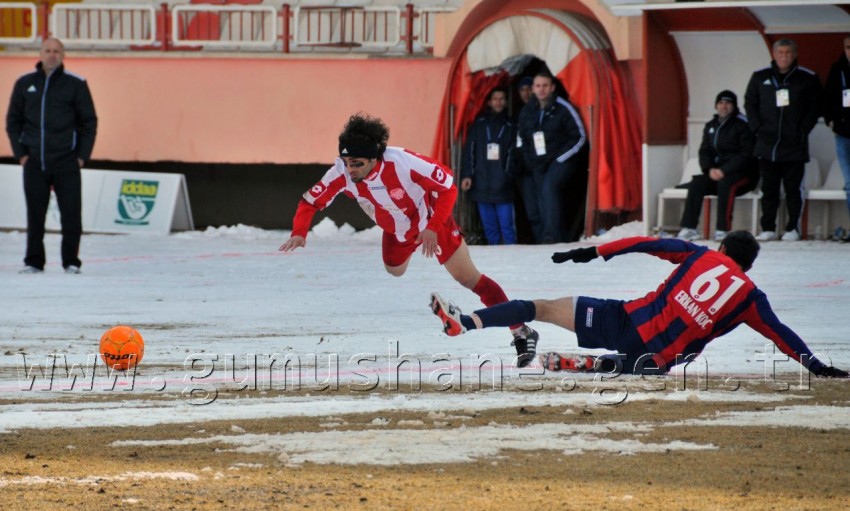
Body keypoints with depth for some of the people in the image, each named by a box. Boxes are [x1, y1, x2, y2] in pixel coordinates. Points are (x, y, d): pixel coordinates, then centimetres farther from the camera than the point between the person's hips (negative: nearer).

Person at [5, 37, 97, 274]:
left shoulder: (76, 85, 1)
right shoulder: (24, 84, 7)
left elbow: (89, 122, 4)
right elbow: (13, 121, 12)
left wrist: (82, 156, -3)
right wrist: (20, 153, 2)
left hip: (67, 164, -2)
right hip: (34, 163, 2)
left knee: (71, 215, -3)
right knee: (35, 215, 4)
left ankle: (71, 262, 5)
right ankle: (33, 261, 11)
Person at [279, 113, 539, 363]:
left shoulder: (403, 162, -38)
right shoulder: (342, 173, -27)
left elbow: (448, 186, -27)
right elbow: (311, 201, -16)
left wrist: (433, 228, -31)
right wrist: (299, 233, -34)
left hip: (432, 220, -5)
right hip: (396, 230, 5)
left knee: (467, 277, -5)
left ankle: (521, 331, 2)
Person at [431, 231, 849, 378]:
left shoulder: (700, 256, 10)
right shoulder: (749, 296, 6)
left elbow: (648, 244, 8)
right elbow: (781, 335, 4)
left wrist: (595, 252, 12)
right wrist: (815, 366, 11)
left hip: (626, 321, 0)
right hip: (654, 359, 0)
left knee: (544, 308, 6)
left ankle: (465, 322, -5)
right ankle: (591, 365, 4)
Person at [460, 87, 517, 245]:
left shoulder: (510, 127, 7)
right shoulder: (479, 124, 11)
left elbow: (513, 155, -1)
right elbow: (469, 150, 7)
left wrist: (508, 175, -14)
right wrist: (466, 174, -3)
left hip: (502, 186, -2)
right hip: (481, 186, 2)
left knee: (506, 226, -7)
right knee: (489, 228, 5)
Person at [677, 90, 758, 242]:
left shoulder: (742, 125, -7)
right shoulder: (711, 126, 14)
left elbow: (746, 155, -14)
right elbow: (704, 151, 11)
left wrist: (724, 171, -22)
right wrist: (710, 169, -11)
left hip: (743, 174, -6)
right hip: (716, 173, 6)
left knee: (725, 183, -37)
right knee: (696, 183, -20)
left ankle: (723, 230, -37)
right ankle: (689, 228, -24)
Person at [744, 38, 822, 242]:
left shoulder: (807, 79, 1)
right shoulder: (760, 77, 7)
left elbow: (815, 108, 3)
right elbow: (750, 104, 11)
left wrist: (803, 131, -6)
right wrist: (758, 128, 0)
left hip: (795, 146, -2)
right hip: (767, 145, 2)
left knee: (793, 188, 0)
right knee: (769, 189, 4)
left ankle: (793, 228, 5)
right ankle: (768, 228, 9)